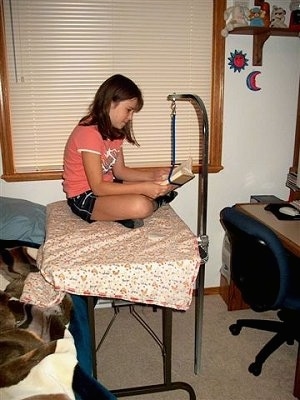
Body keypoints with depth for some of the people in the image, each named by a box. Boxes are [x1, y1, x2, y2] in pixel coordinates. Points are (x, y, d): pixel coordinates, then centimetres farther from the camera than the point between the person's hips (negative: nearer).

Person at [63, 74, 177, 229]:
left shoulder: (114, 131, 5)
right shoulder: (89, 133, -23)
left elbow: (120, 170, 8)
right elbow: (98, 187, -26)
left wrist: (153, 175, -6)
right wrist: (143, 188, -29)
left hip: (105, 187, 9)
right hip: (83, 197, -9)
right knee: (140, 206, -33)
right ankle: (154, 202, -5)